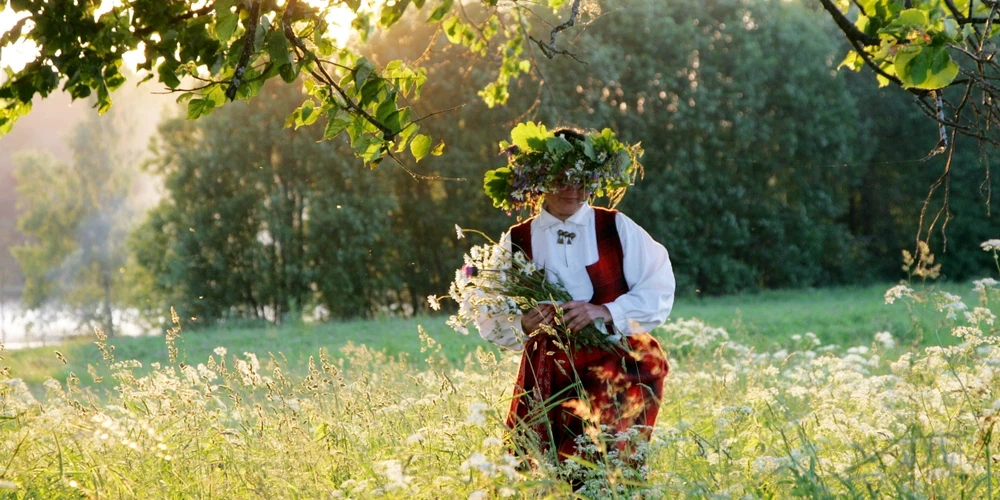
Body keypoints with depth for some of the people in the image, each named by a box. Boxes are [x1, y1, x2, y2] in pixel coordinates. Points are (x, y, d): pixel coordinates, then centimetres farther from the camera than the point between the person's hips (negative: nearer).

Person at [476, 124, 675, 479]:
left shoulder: (617, 229, 3)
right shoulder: (515, 243, 6)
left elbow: (659, 293, -2)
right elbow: (490, 322, 6)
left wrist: (604, 312, -16)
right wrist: (523, 326, -15)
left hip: (619, 365, -2)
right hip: (548, 375, 2)